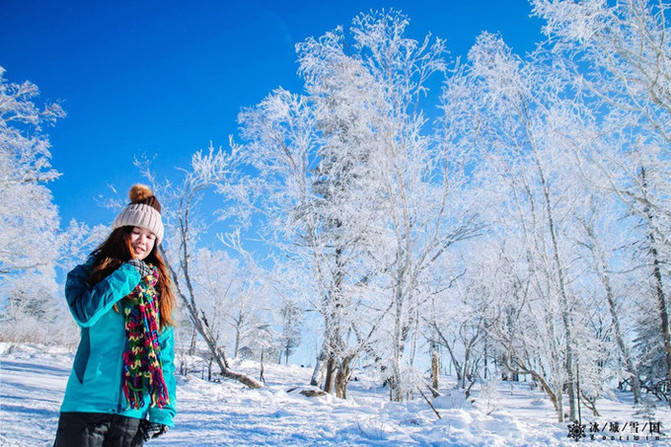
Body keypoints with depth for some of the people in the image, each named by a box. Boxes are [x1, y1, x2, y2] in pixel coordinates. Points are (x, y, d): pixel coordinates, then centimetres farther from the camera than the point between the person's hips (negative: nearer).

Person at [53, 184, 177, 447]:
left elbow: (165, 352, 7)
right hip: (88, 404, -2)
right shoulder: (85, 275, 5)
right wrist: (129, 275, -11)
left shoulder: (158, 288, 10)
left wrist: (163, 410, -1)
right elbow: (84, 312, -18)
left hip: (134, 410, 2)